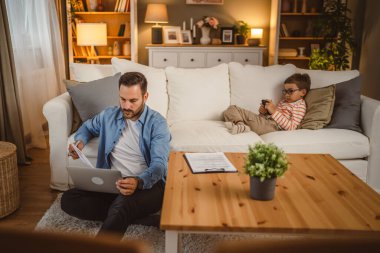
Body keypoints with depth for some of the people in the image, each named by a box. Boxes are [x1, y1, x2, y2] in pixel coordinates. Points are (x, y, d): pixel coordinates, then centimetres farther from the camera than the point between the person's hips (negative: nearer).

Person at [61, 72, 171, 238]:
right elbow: (88, 127, 32)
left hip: (148, 184, -6)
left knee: (123, 204, -41)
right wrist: (80, 141, 6)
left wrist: (139, 182, -38)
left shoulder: (157, 123, -4)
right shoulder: (108, 115, 11)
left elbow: (159, 164, -15)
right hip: (111, 183, 6)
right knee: (68, 200, -20)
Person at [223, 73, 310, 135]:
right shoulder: (284, 101, 27)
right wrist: (264, 112, 3)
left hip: (273, 126, -10)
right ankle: (241, 124, -24)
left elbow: (291, 127, -13)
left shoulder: (300, 106, 1)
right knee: (232, 109, -1)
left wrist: (274, 111, -16)